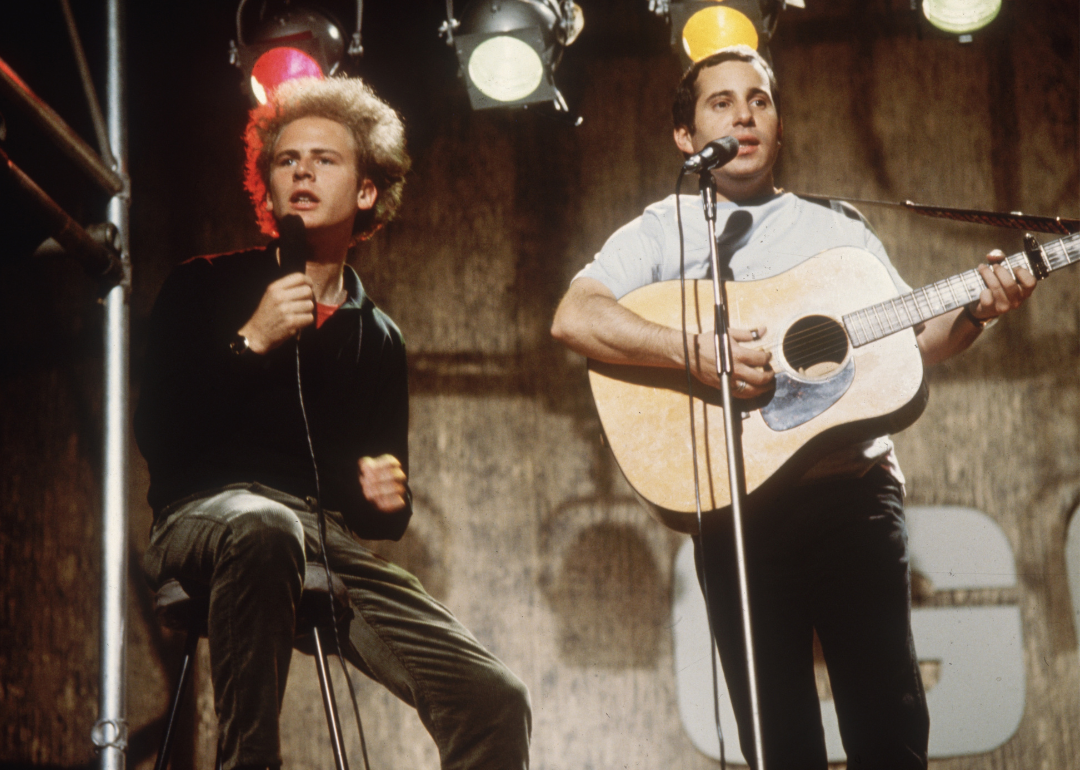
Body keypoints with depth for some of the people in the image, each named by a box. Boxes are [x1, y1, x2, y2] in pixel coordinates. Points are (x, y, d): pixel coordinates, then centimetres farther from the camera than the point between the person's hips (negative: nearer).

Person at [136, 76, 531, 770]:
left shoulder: (378, 339, 21)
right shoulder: (207, 288, 10)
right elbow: (158, 435, -3)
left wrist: (387, 497, 1)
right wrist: (251, 342, -10)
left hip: (329, 543, 4)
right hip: (206, 514, -4)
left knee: (495, 701, -16)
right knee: (265, 527, -43)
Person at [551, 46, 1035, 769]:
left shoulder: (839, 226, 20)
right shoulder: (664, 229, 10)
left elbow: (913, 341, 17)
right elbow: (574, 317, -7)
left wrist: (974, 310, -3)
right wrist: (692, 350, -20)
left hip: (855, 490, 2)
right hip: (736, 508, -2)